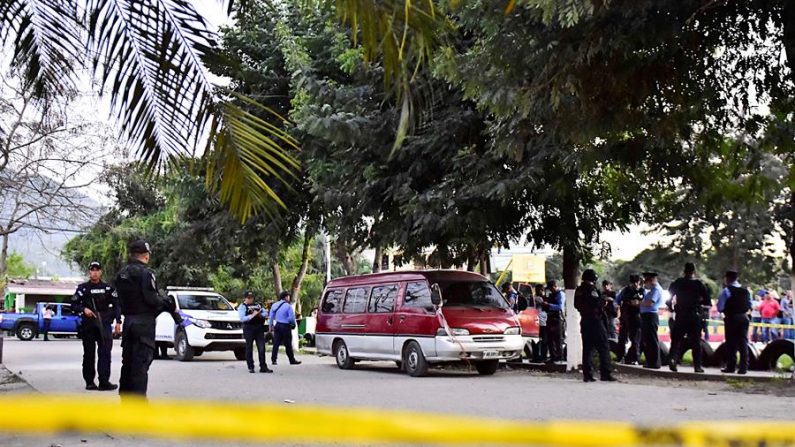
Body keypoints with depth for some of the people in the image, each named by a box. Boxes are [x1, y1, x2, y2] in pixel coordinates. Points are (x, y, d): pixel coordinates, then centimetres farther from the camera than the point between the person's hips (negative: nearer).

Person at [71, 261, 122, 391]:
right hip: (88, 325, 1)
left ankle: (104, 382, -13)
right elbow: (74, 304, 9)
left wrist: (118, 321, 1)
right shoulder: (83, 288, 8)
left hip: (104, 324, 0)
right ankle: (89, 382, 15)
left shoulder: (108, 288, 9)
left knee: (105, 352, -10)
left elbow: (117, 305, 10)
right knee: (89, 353, 7)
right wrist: (83, 309, -11)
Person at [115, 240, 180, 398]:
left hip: (128, 320, 8)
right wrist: (168, 305, -2)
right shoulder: (145, 273, -14)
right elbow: (151, 299, -19)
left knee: (128, 359, 15)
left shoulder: (121, 273, 11)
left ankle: (125, 394, 23)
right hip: (144, 320, -8)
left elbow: (121, 297, 15)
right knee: (141, 361, -6)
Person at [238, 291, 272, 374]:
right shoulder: (242, 307, 1)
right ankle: (250, 367, 11)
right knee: (249, 348, 3)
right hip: (249, 329, -4)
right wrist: (252, 316, -19)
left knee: (261, 348, 1)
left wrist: (260, 315, -7)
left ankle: (263, 367, 5)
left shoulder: (258, 305, 18)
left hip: (259, 328, 4)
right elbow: (242, 318, -11)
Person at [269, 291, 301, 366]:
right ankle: (292, 360, 10)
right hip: (285, 326, -5)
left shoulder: (274, 305, 6)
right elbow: (291, 318, -14)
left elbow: (271, 317, 10)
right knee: (288, 345, 3)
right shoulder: (288, 306, -11)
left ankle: (273, 360, 3)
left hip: (277, 326, 5)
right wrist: (293, 324, 5)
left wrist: (270, 326, 20)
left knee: (276, 343, 7)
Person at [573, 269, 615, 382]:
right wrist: (604, 302, -2)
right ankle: (606, 373, -5)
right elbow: (596, 302, -23)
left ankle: (587, 374, 6)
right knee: (603, 347, -3)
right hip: (595, 321, -8)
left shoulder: (578, 290, 13)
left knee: (587, 348, 8)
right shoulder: (591, 289, -13)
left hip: (584, 321, 8)